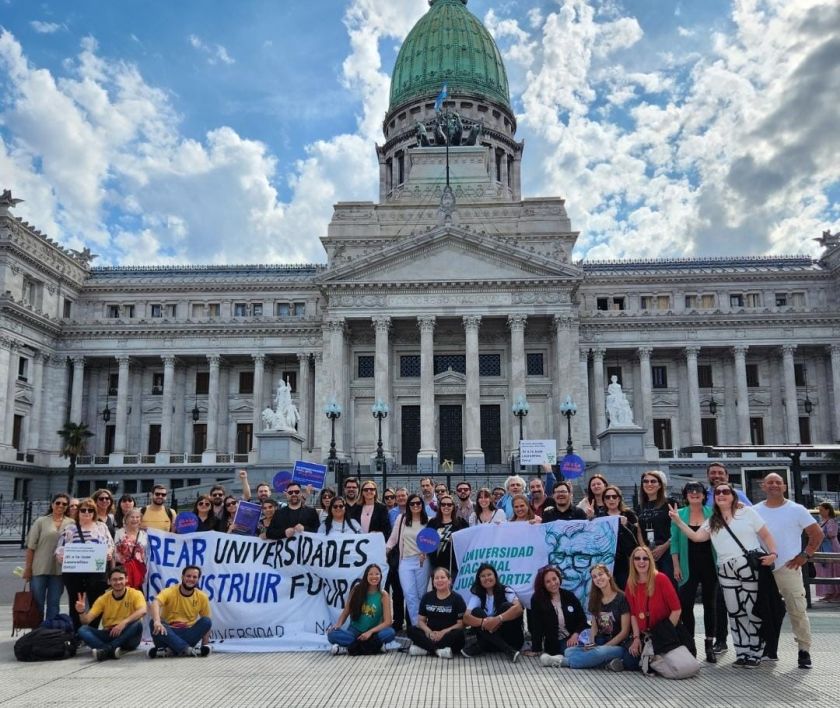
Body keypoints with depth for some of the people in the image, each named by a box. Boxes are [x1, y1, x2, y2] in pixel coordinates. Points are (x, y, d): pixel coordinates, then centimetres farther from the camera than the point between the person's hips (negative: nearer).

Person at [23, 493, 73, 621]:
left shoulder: (71, 524, 4)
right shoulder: (41, 521, 1)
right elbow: (31, 546, 1)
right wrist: (28, 567, -2)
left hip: (59, 570, 1)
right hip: (39, 569, -1)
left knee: (54, 603, 8)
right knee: (37, 602, 6)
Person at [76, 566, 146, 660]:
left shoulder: (135, 594, -6)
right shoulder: (103, 598, 4)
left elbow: (142, 611, -25)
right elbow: (86, 621, -1)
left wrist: (124, 622, -38)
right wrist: (81, 612, -23)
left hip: (128, 636, -3)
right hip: (109, 634, 3)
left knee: (137, 624, -34)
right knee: (82, 630, -19)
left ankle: (106, 649, -33)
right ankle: (111, 650, -40)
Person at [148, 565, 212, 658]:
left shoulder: (202, 597, -1)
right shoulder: (170, 591, -9)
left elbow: (206, 623, 5)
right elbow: (155, 603, -30)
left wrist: (205, 645, -6)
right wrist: (157, 621, -50)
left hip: (188, 634, 2)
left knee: (207, 621, -24)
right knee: (153, 623, -31)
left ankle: (171, 650, -26)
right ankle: (186, 649, -35)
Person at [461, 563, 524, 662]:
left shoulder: (505, 591, -7)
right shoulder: (477, 595, -1)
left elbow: (518, 608, -27)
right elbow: (466, 618, -16)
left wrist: (498, 619, -41)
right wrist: (483, 622, -36)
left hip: (510, 638, -2)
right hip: (489, 637, 2)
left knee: (506, 606, -24)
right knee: (476, 612, -20)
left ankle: (480, 647, -19)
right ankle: (508, 650, -29)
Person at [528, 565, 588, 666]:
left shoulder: (569, 596, 5)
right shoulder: (537, 600, -3)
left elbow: (582, 618, 6)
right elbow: (537, 627, -5)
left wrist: (576, 634, -12)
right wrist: (535, 650, -8)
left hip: (574, 638, 4)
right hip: (556, 643, -4)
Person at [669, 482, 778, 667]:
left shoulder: (747, 512, 5)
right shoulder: (712, 522, 16)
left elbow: (766, 535, 5)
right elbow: (696, 537, 3)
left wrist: (773, 553, -11)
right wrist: (678, 521, -5)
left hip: (752, 566, -4)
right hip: (726, 571, 4)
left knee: (754, 611, -1)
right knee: (735, 613, 5)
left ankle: (755, 654, 8)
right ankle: (742, 654, 14)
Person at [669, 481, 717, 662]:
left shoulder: (712, 513, 4)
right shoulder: (679, 515, 3)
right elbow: (675, 541, 3)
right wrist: (676, 565, -3)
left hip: (710, 564, 1)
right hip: (688, 566, 0)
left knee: (710, 604, 7)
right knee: (686, 604, -4)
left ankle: (710, 645, 16)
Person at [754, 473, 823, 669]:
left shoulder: (796, 510, -2)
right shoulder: (755, 511, 5)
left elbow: (817, 534, 0)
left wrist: (805, 555, -6)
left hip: (788, 568, -3)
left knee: (797, 610, -5)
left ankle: (804, 651, 6)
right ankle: (769, 650, 20)